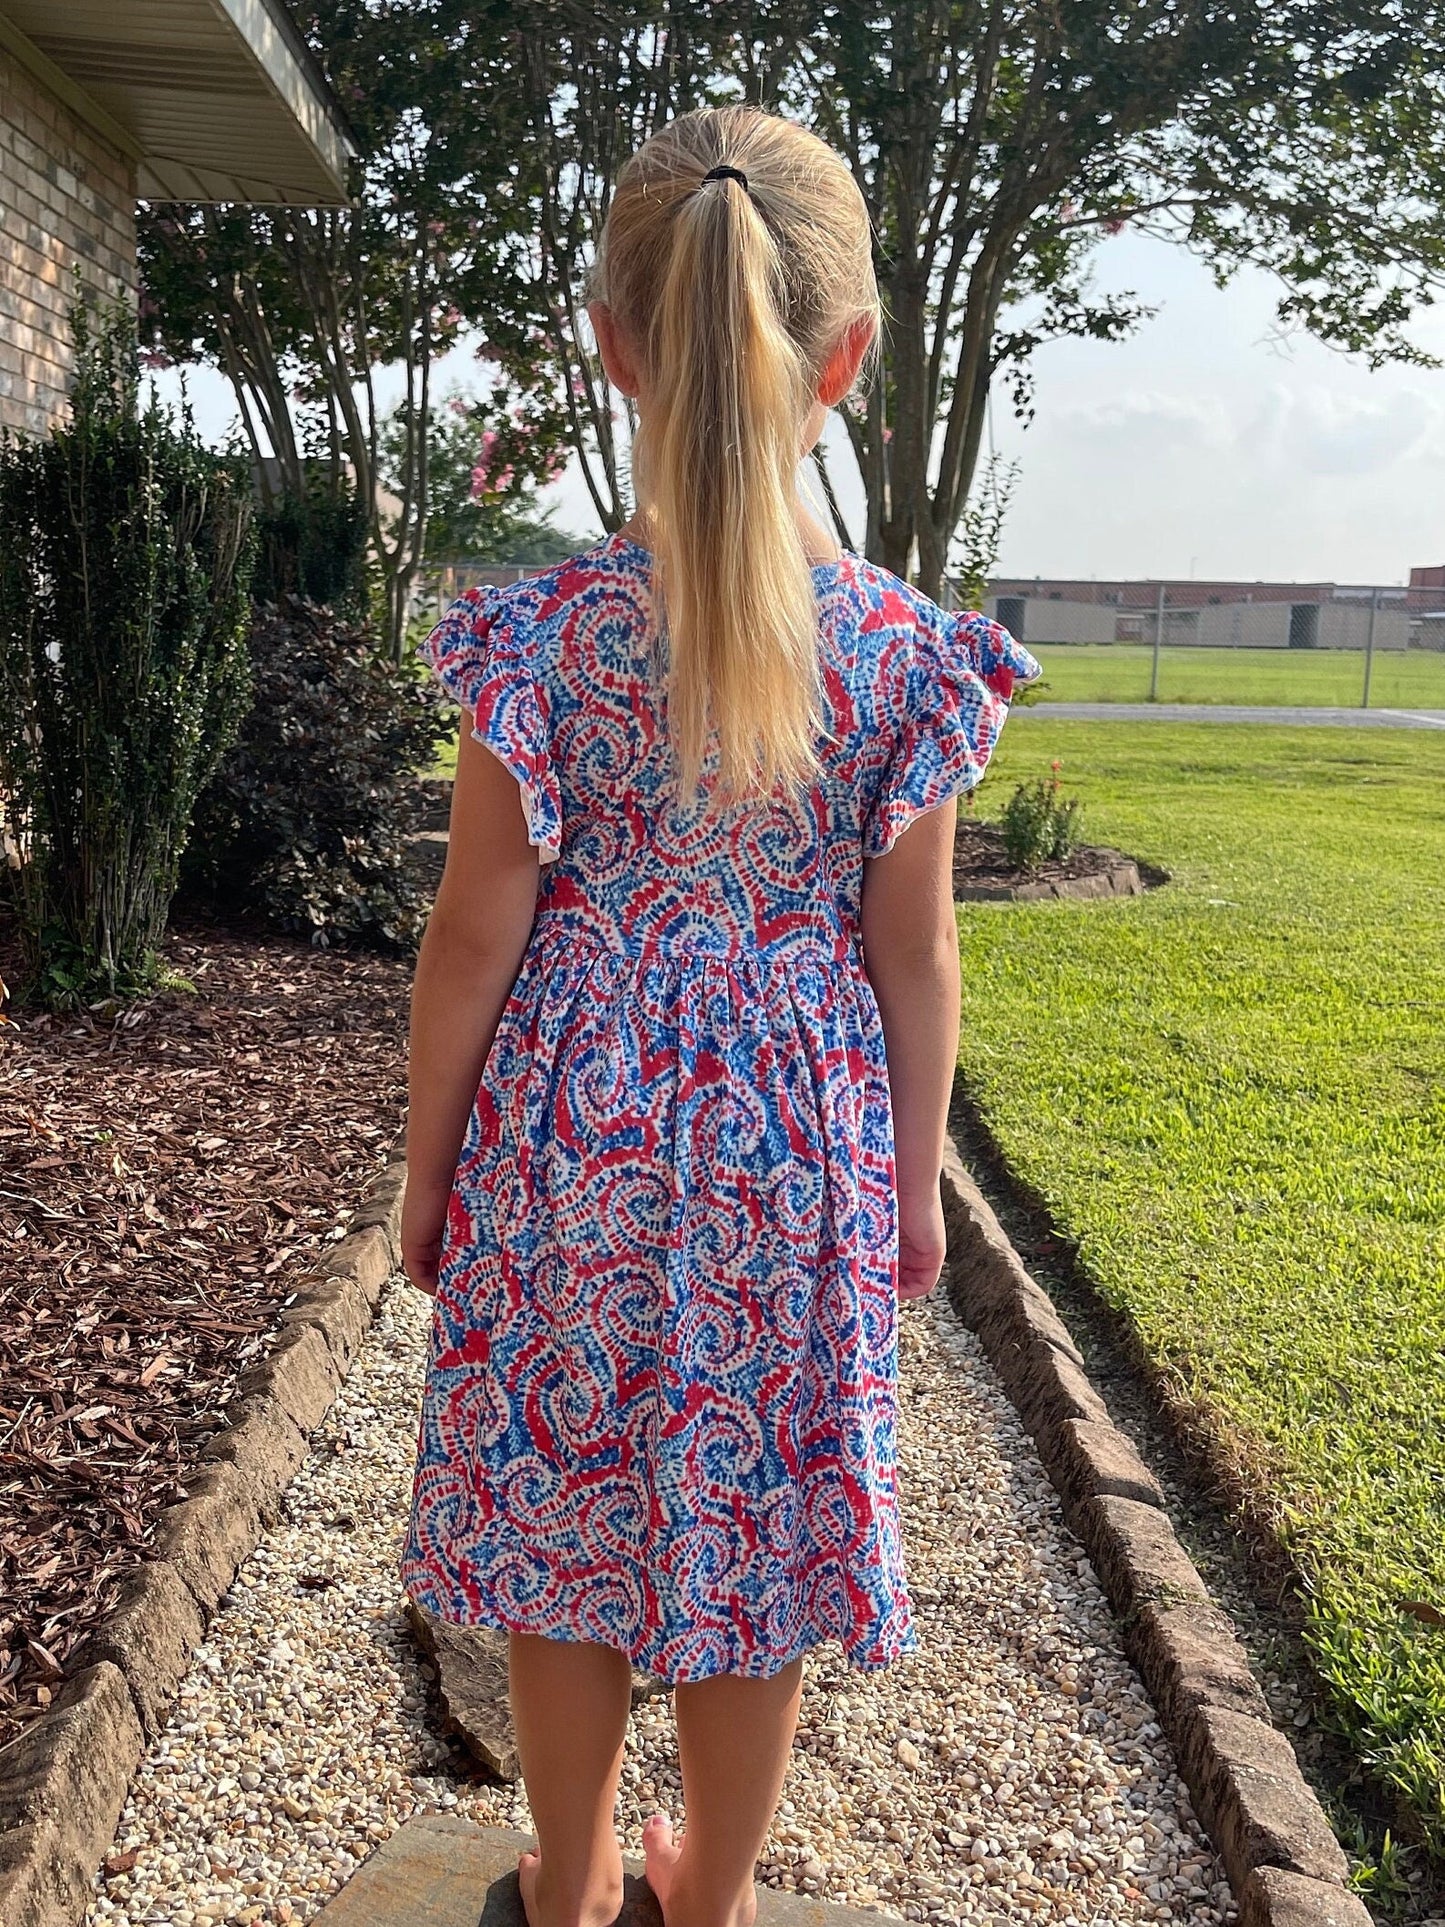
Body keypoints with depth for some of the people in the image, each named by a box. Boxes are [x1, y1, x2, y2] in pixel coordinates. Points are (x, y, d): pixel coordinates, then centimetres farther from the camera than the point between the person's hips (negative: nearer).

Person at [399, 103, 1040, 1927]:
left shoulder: (543, 633, -13)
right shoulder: (908, 649, -10)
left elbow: (475, 938, -8)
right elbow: (914, 959, -4)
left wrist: (429, 1168, 6)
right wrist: (917, 1179, 10)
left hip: (566, 1152, -1)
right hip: (800, 1150, 1)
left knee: (562, 1512, 18)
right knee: (758, 1531, 18)